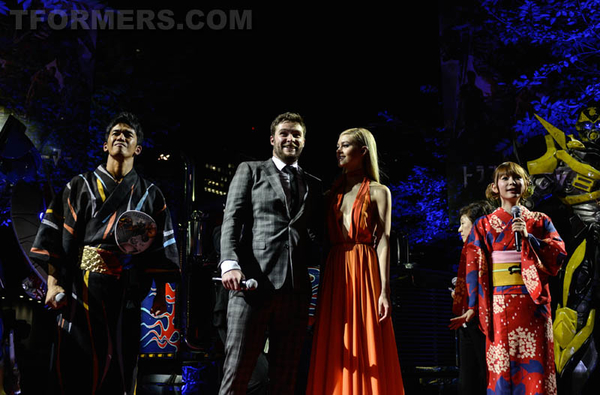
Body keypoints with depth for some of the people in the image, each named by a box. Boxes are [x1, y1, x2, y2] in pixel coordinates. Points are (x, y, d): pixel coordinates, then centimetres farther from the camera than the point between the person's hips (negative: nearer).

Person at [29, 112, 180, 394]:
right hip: (80, 289, 0)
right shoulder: (79, 186, 10)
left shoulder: (150, 195, 11)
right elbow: (55, 236, 2)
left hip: (126, 293, 1)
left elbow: (160, 247, 8)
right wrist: (53, 283, -8)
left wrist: (160, 295, 3)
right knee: (75, 364, 1)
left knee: (119, 365, 5)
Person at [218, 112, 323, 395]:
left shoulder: (314, 185, 22)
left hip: (296, 287, 3)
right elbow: (232, 220, 2)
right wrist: (230, 263, -14)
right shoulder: (250, 171, 14)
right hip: (253, 283, -3)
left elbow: (318, 234, 22)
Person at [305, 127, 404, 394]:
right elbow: (325, 239, 13)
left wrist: (384, 290, -13)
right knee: (334, 355, 3)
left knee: (366, 351, -4)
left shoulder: (378, 191, 4)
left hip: (364, 272, -4)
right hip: (334, 274, 4)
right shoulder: (333, 193, 16)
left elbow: (383, 241, -4)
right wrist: (321, 288, 4)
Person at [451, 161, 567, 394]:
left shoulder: (539, 221, 11)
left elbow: (559, 254, 0)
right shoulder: (484, 225, 8)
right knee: (501, 367, -1)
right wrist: (472, 307, -3)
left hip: (533, 302, 1)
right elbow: (474, 266, 3)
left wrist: (528, 237, -12)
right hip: (500, 303, -1)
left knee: (534, 364, 0)